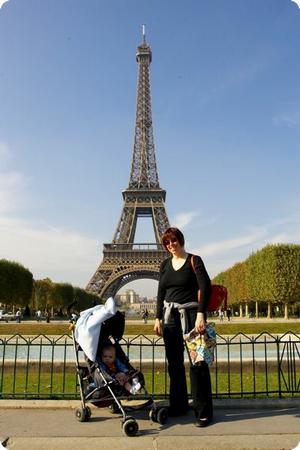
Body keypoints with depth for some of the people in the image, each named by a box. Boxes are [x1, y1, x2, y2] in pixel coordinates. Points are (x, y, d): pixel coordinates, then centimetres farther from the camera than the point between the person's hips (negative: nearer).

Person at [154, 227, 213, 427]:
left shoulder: (194, 260, -3)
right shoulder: (165, 264, 11)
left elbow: (205, 287, -12)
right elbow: (161, 293, 13)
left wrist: (201, 314, -22)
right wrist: (158, 318, 8)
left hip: (191, 314, -5)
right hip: (170, 315, 6)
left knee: (198, 362, -4)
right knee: (174, 362, 12)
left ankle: (204, 411, 5)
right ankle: (178, 405, 25)